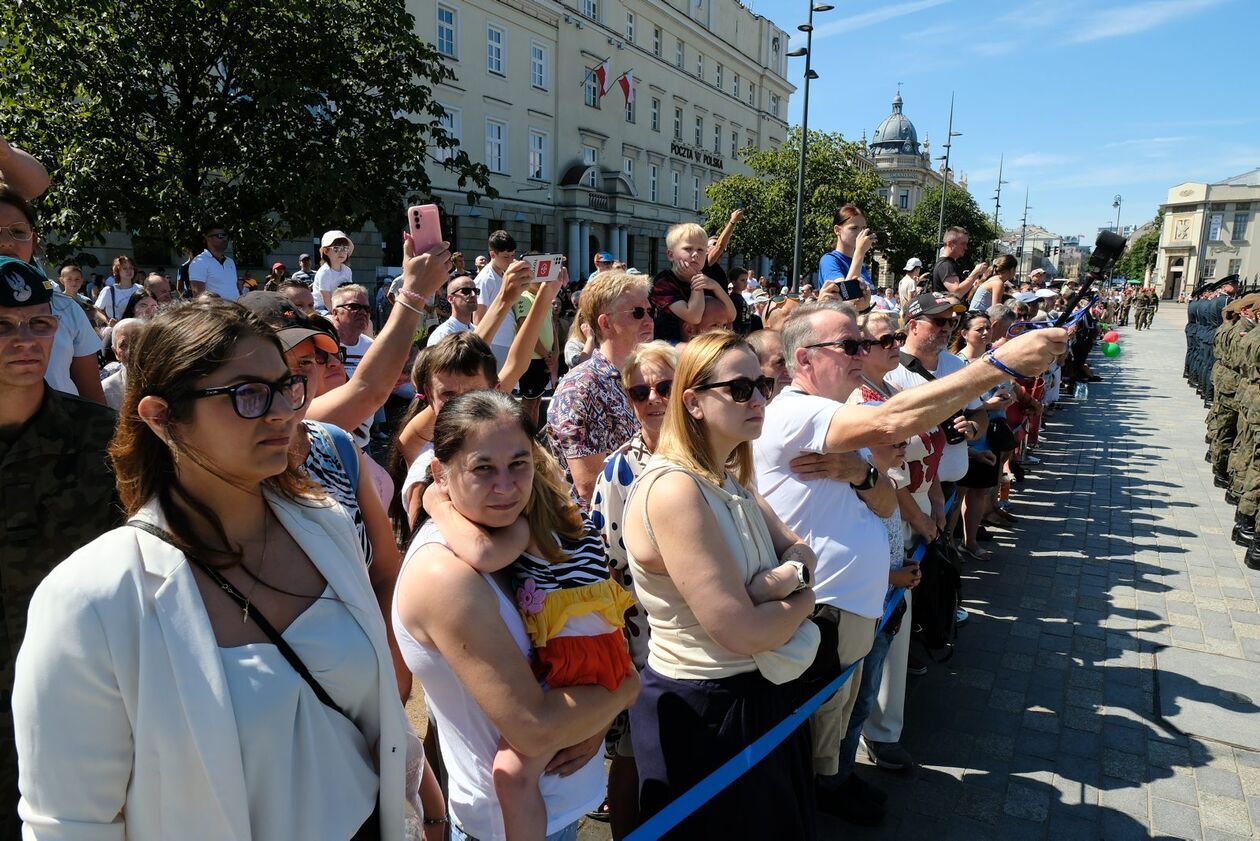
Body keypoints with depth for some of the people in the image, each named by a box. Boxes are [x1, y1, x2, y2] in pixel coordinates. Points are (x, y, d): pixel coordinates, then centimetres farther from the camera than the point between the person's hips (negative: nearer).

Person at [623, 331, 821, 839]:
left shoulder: (728, 479, 2)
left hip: (760, 692, 9)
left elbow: (798, 550, 5)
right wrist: (803, 599, -10)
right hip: (703, 714, -9)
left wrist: (790, 577, -18)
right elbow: (742, 632, -29)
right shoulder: (673, 489, -28)